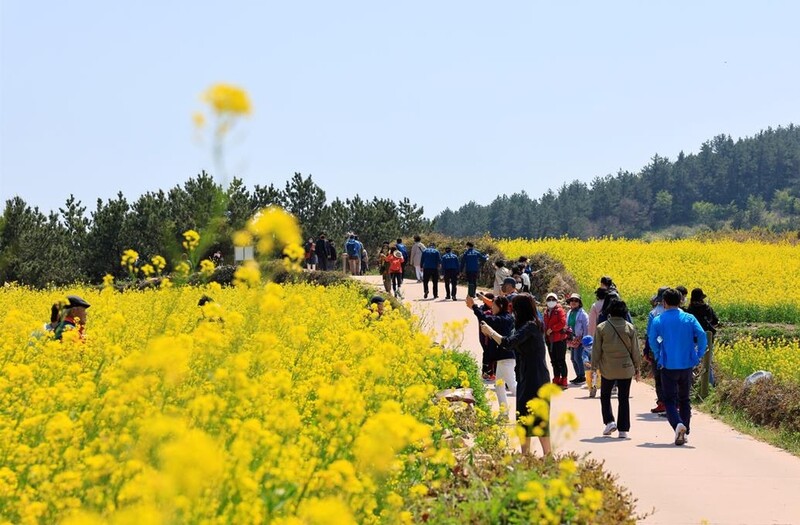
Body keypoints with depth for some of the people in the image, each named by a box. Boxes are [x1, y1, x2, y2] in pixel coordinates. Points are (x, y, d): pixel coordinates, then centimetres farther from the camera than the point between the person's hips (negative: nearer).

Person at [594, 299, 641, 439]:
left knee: (605, 396, 16)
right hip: (626, 369, 1)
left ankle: (609, 421, -1)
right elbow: (635, 351, 3)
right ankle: (623, 429, 6)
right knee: (624, 398, 6)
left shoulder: (601, 328, -5)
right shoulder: (630, 328, -2)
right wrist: (637, 369, 12)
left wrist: (594, 367, 7)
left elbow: (596, 350, -2)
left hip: (608, 369, -1)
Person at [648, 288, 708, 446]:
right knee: (684, 399, 17)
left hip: (668, 366, -2)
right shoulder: (689, 319, 0)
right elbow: (702, 336, -9)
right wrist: (698, 356, 1)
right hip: (686, 366, 2)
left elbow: (652, 341, -9)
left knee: (670, 400, 3)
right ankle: (684, 432, 15)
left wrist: (658, 357, 6)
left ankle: (678, 424, -23)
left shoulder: (658, 320, -4)